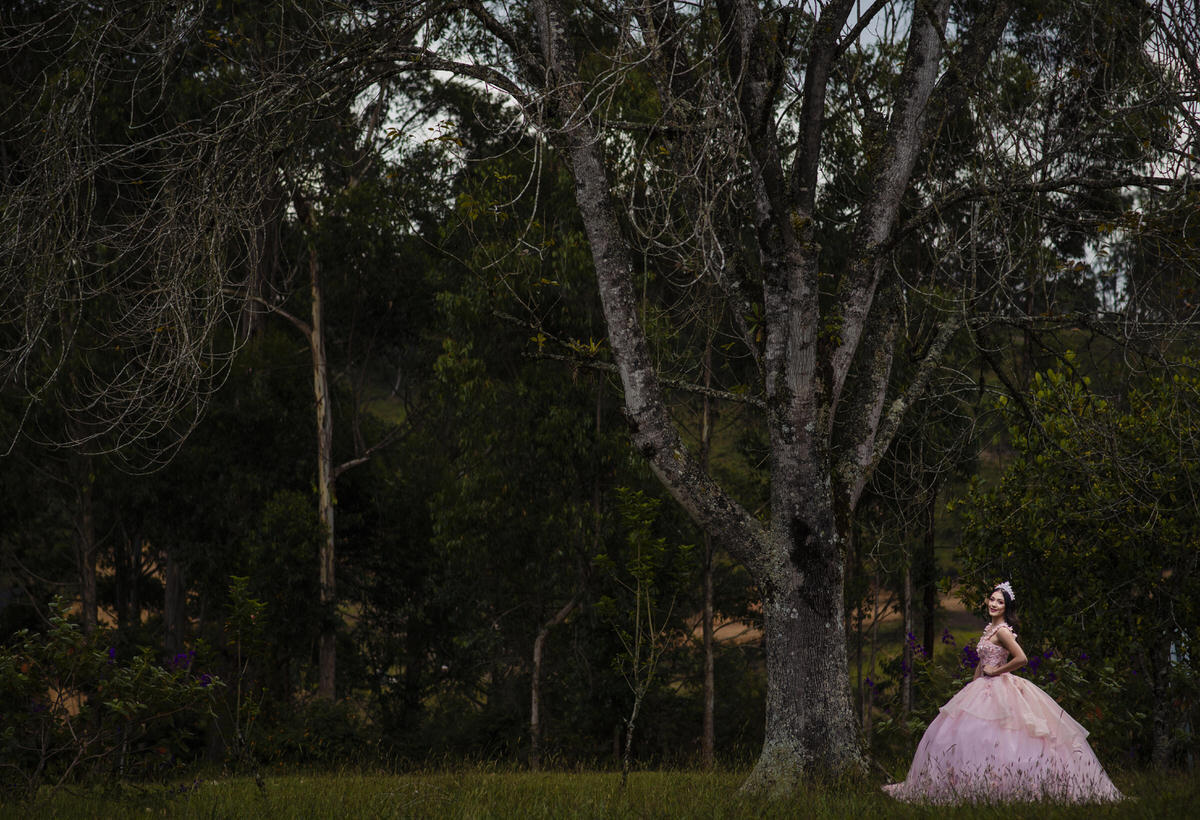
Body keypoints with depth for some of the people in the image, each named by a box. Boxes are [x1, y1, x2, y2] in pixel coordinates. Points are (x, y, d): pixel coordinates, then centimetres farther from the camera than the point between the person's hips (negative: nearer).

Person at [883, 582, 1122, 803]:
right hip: (983, 689, 10)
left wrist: (995, 671, -14)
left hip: (999, 689, -10)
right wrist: (972, 687, 18)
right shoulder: (990, 628, 13)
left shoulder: (1002, 631, -15)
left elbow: (1021, 659, -25)